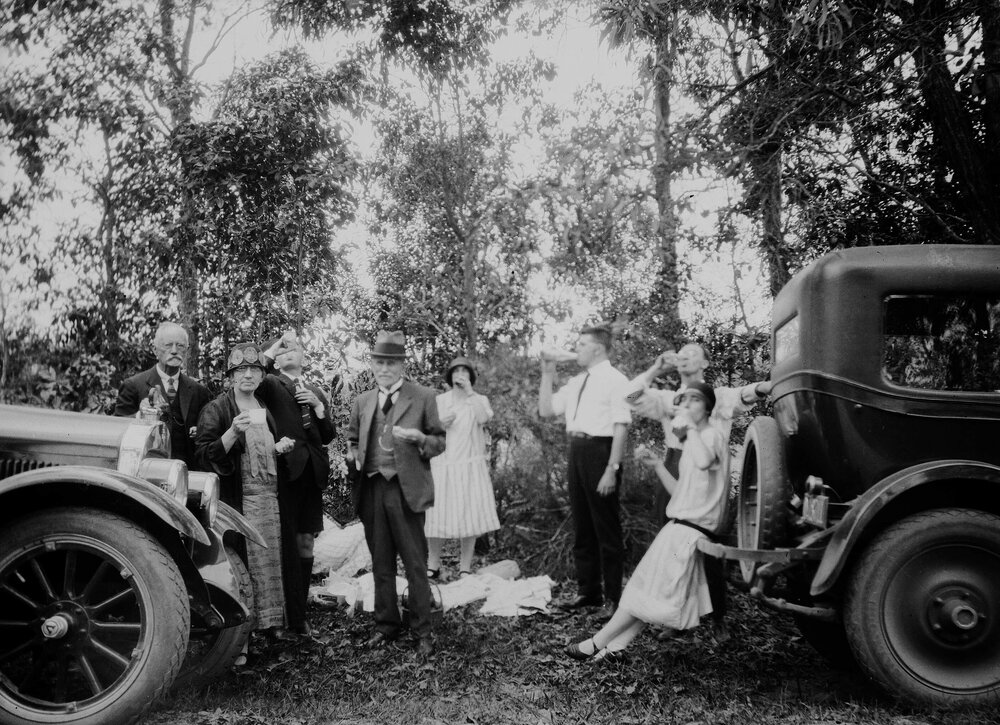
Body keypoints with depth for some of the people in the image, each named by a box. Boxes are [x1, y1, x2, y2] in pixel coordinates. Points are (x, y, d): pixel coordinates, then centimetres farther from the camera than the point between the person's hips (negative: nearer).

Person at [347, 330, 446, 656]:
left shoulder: (423, 397, 0)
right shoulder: (362, 401, 13)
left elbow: (440, 442, 3)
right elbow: (353, 440, 23)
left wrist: (420, 439, -18)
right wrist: (353, 455, 2)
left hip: (406, 490, -4)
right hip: (371, 491, 4)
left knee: (415, 564, 0)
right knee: (381, 564, 13)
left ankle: (423, 631, 11)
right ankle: (386, 625, 25)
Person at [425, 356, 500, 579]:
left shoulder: (479, 400, 9)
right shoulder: (438, 401, 9)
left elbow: (483, 418, -13)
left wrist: (469, 391, -15)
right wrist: (441, 424, -9)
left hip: (470, 467, 0)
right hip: (441, 466, 0)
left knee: (469, 517, -2)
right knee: (435, 516, -2)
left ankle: (465, 569, 7)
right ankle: (433, 566, 10)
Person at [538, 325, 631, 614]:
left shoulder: (615, 380, -9)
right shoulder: (575, 383, 13)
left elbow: (621, 427, -15)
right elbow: (545, 410, 16)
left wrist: (612, 469, -21)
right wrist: (547, 374, 7)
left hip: (600, 450, -8)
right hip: (576, 450, 8)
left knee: (606, 528, 2)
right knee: (582, 526, 15)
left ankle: (614, 597, 14)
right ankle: (587, 591, 28)